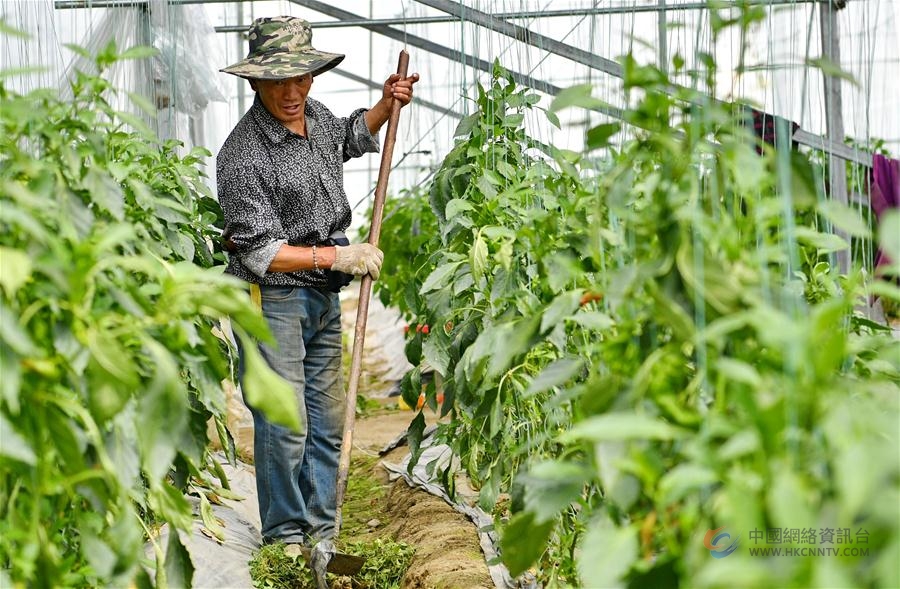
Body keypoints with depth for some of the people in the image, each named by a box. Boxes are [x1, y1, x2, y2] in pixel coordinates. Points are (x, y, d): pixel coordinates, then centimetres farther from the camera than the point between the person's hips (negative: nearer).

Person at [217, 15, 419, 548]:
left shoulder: (316, 116, 4)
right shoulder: (243, 156, -22)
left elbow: (351, 137, 30)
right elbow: (260, 252, -23)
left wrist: (385, 107, 13)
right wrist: (335, 256, -28)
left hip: (323, 297, 8)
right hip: (273, 299, -8)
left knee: (327, 420, 12)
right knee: (285, 425, -6)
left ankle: (321, 535, 22)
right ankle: (285, 540, 7)